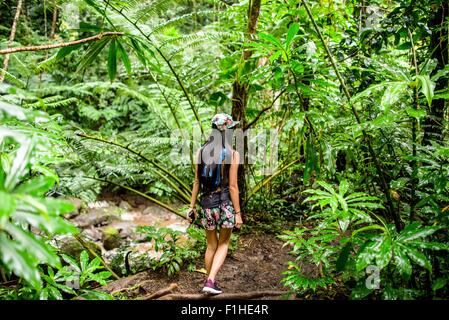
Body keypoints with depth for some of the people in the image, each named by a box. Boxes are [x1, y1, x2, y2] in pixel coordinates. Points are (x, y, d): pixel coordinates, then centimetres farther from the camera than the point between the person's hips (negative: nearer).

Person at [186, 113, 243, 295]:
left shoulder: (201, 151, -1)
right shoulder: (232, 154, -13)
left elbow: (197, 182, 2)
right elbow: (232, 186, -14)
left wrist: (192, 207, 9)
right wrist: (238, 213, -7)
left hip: (207, 204, 4)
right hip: (226, 205, -3)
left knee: (211, 245, 22)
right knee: (223, 244, 17)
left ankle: (210, 282, 33)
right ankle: (210, 281, 2)